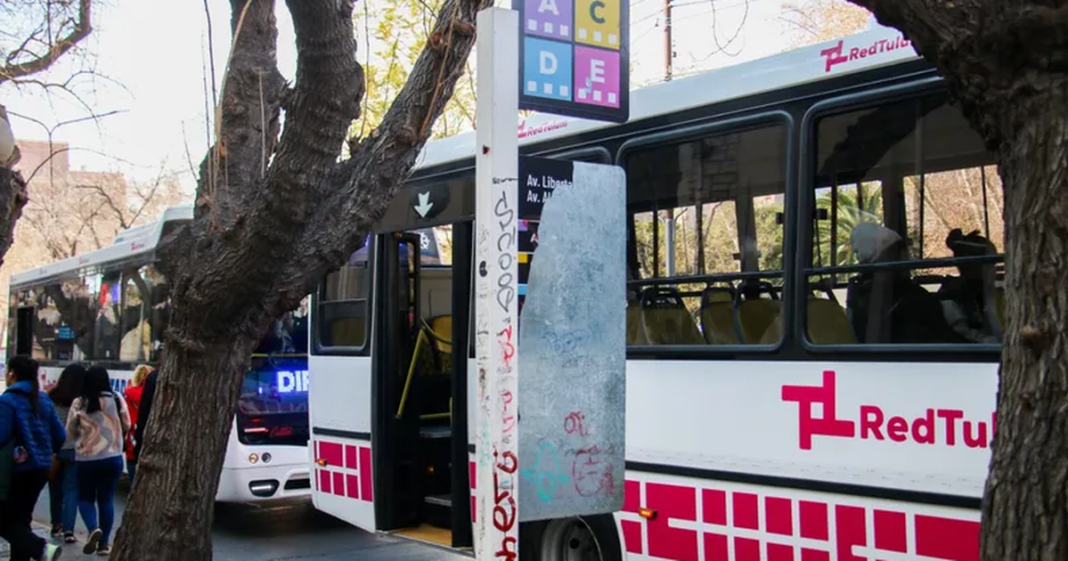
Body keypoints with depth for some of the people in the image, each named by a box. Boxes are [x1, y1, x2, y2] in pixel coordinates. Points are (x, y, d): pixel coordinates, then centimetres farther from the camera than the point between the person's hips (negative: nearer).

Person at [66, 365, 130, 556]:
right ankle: (104, 543, 10)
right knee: (106, 499, 11)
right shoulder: (117, 400, -6)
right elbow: (126, 426, 4)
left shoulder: (79, 403, -10)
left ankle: (93, 528, -12)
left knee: (85, 497, 14)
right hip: (113, 457, 1)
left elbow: (71, 430, -1)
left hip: (86, 459, -1)